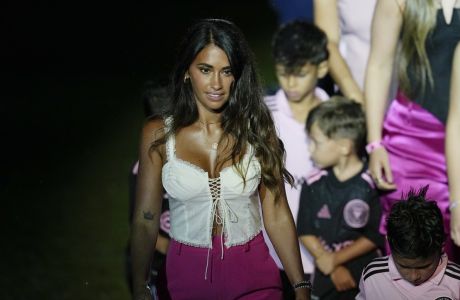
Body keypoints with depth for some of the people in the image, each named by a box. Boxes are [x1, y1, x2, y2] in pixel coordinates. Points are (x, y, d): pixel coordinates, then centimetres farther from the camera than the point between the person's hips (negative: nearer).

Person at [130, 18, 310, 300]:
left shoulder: (257, 130, -4)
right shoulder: (158, 134, -4)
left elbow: (277, 217, -3)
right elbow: (145, 220, -2)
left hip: (253, 276, 0)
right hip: (187, 274, 0)